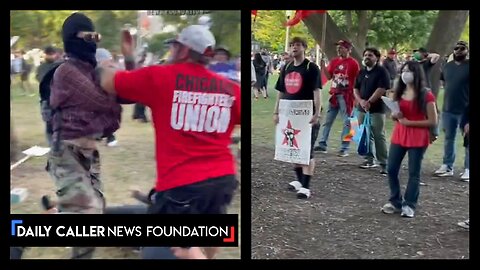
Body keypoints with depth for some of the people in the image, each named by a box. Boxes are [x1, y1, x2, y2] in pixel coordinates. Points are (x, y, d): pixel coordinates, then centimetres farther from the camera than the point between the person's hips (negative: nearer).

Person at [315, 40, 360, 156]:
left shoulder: (353, 63, -7)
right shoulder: (334, 61, 10)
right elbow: (329, 76, 10)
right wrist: (323, 67, -6)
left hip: (346, 96, -6)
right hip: (334, 95, 6)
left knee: (347, 122, -2)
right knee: (328, 120, 9)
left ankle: (345, 148, 0)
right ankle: (322, 144, 15)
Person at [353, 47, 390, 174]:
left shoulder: (381, 71, -5)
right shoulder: (361, 72, 15)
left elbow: (382, 89, -15)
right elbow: (356, 89, 11)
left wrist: (369, 102, -17)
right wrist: (361, 101, -8)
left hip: (377, 109, -7)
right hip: (362, 108, 7)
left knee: (379, 136, -8)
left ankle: (383, 163, -6)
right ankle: (369, 159, 20)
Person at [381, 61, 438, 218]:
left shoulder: (426, 95, -10)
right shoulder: (399, 92, 8)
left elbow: (433, 121, -11)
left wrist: (409, 122, -15)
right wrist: (395, 115, -5)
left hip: (418, 138, -6)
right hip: (399, 135, 6)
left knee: (414, 173, 2)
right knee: (391, 170, 5)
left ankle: (409, 205, 9)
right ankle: (395, 202, 16)